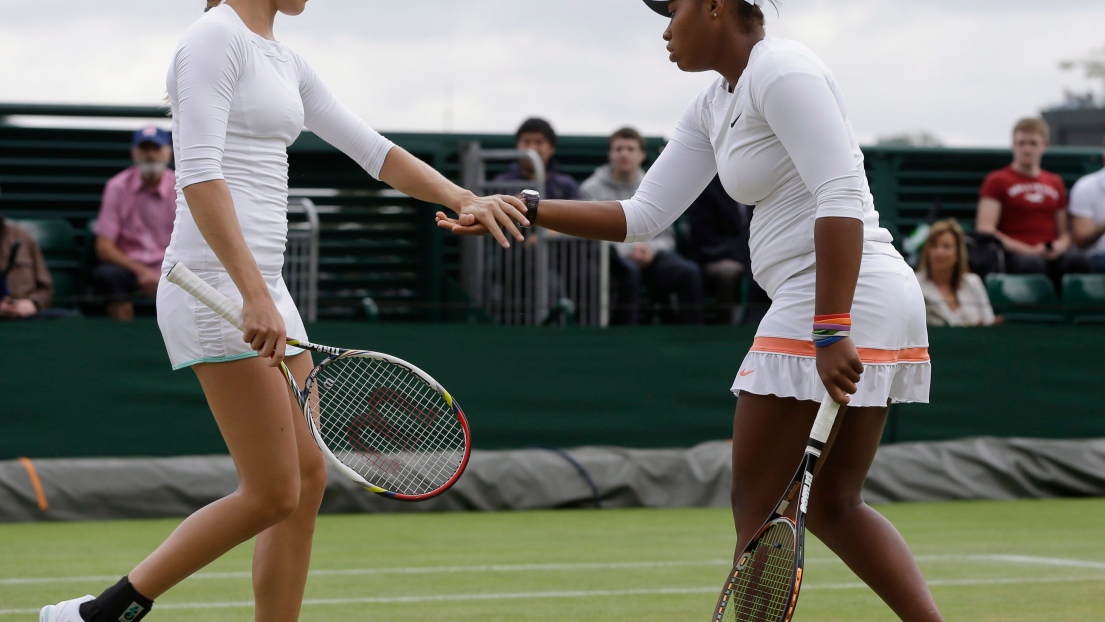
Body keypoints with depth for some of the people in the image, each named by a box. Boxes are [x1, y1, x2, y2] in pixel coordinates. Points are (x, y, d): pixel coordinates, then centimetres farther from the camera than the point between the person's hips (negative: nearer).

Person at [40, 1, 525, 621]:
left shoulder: (286, 61, 18)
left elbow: (373, 149, 22)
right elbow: (198, 176, -20)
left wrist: (464, 200, 7)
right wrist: (254, 295, -27)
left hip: (263, 288, 10)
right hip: (217, 286, -10)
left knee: (308, 478, 7)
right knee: (272, 493, -10)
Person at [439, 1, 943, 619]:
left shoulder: (781, 71, -13)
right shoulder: (715, 108, 18)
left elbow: (841, 198, -22)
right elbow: (644, 217, 19)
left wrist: (832, 332, -27)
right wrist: (525, 211, 12)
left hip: (843, 302, -10)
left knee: (759, 510, -1)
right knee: (832, 506, 14)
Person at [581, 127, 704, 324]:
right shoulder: (592, 189, 7)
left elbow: (666, 237, 16)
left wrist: (651, 249, -8)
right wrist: (628, 251, -16)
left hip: (651, 255, 3)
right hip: (612, 257, -3)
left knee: (689, 271, -27)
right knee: (630, 271, -40)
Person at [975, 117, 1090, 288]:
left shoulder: (1055, 183, 25)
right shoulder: (997, 181, 10)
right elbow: (985, 229, -1)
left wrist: (1060, 246, -2)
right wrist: (1029, 251, -10)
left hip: (1052, 254, 4)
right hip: (1014, 255, -4)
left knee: (1076, 261, -33)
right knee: (1031, 264, -41)